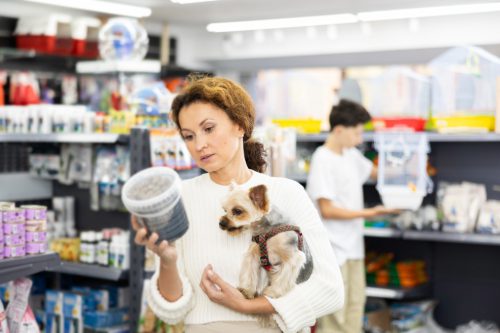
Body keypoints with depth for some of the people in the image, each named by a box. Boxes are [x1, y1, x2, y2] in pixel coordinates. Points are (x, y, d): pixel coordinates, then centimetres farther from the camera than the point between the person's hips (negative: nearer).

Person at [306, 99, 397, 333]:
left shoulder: (352, 155, 10)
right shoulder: (322, 160, -15)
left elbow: (375, 172, 28)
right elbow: (327, 210, -18)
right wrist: (369, 213, -20)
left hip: (353, 246, 9)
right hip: (333, 250, -9)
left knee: (355, 307, 13)